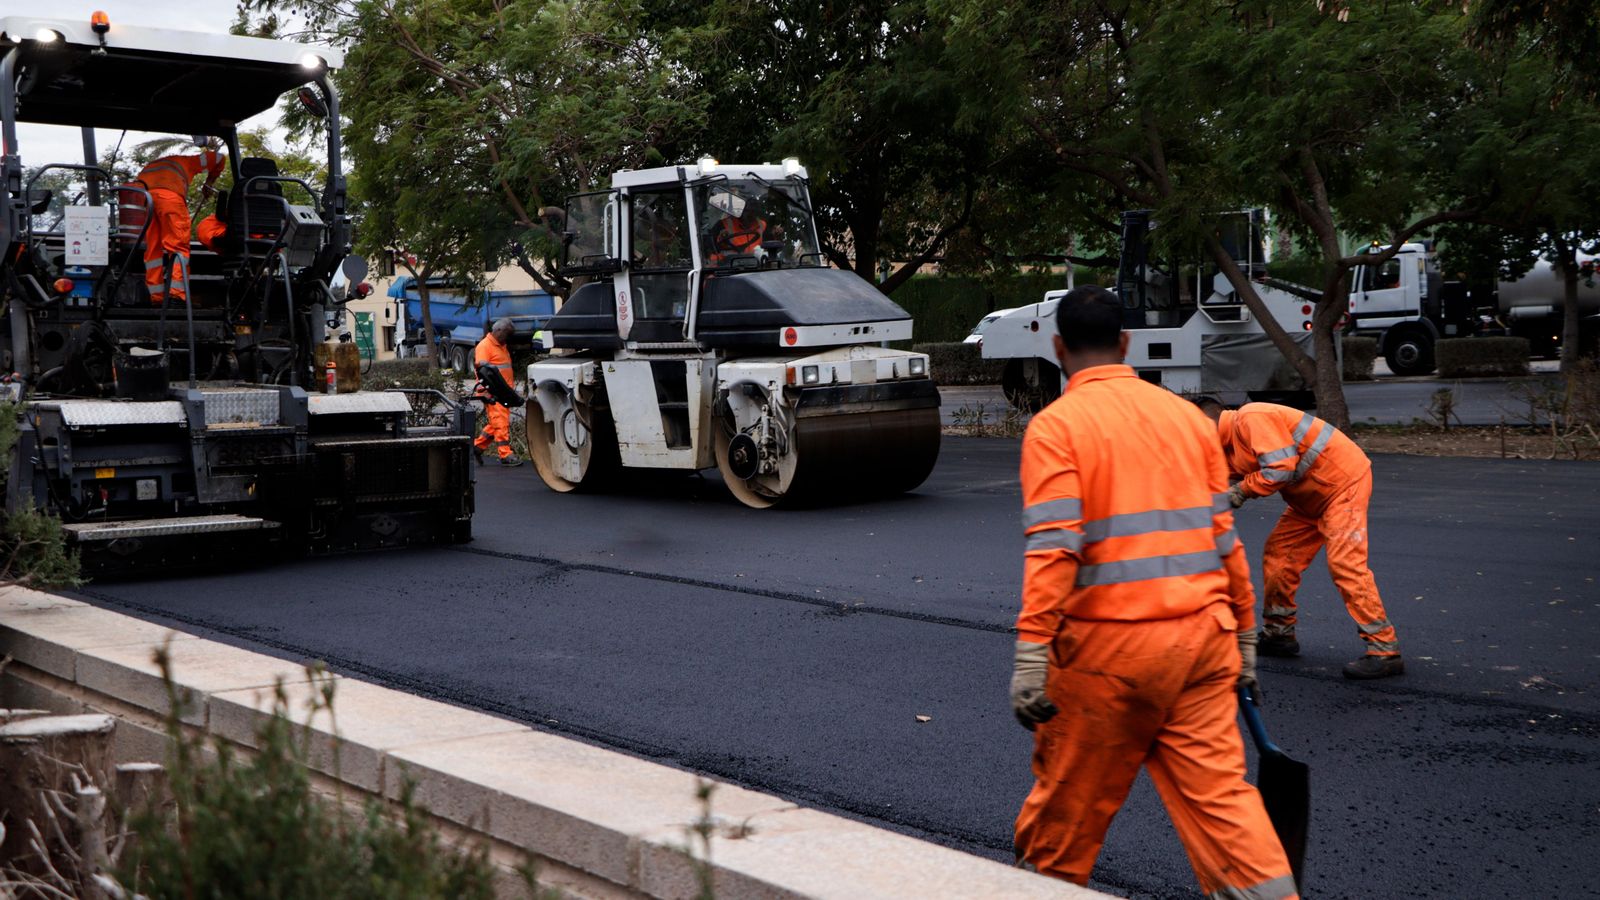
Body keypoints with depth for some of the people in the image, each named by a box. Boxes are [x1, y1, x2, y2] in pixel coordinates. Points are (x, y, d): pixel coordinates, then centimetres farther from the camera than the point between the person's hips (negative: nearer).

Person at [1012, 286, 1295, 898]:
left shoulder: (1056, 425, -6)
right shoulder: (1188, 416, 10)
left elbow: (1053, 548, -16)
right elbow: (1225, 538, 11)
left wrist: (1031, 655, -17)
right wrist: (1243, 638, 19)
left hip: (1108, 648, -4)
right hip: (1202, 639, 4)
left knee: (1069, 798, 12)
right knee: (1218, 789, 5)